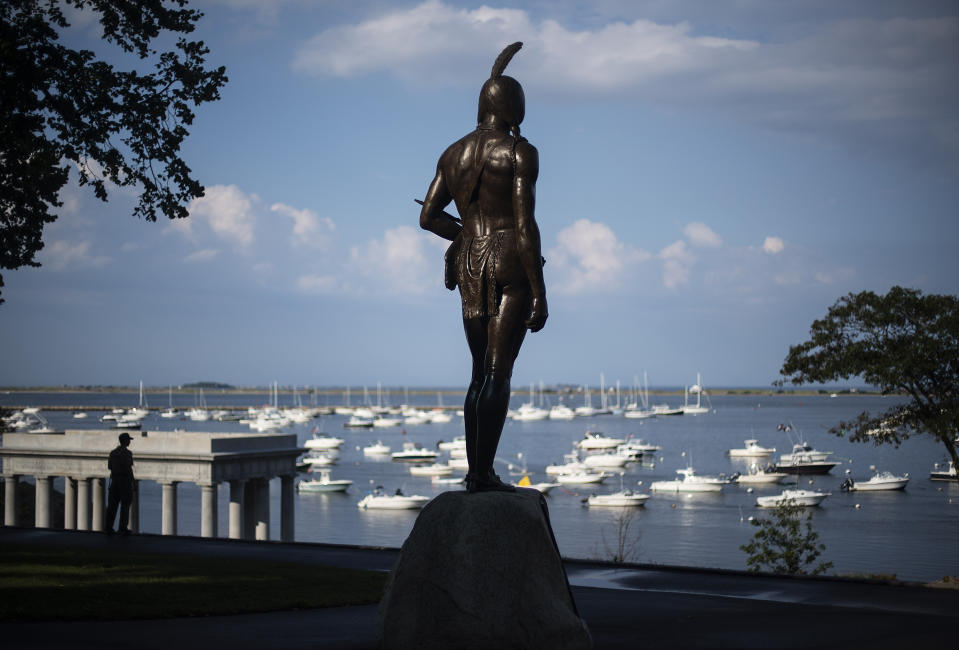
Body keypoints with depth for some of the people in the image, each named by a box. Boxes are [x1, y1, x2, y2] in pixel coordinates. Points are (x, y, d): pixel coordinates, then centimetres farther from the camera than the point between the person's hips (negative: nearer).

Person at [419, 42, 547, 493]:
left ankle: (474, 472, 12)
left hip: (471, 269, 6)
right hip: (512, 267, -6)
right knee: (499, 373, -8)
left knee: (481, 373, 14)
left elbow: (428, 216, 12)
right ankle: (484, 473, -13)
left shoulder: (453, 153, 10)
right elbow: (525, 224, -15)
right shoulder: (520, 152, -9)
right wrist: (539, 294, -14)